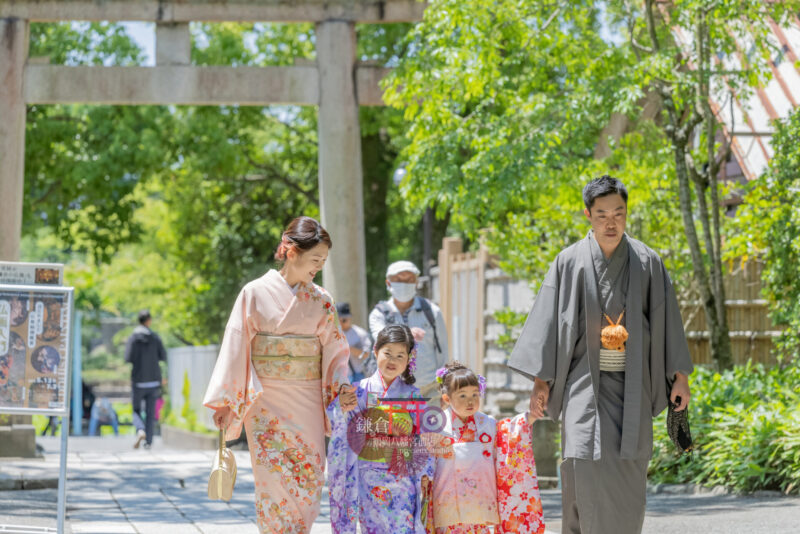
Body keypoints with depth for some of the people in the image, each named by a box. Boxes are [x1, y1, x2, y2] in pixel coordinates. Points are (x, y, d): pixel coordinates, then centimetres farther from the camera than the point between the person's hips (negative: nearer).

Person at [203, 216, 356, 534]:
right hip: (266, 400, -3)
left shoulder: (321, 301, 7)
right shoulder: (255, 293, -2)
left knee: (310, 478, -1)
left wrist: (341, 387, -9)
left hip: (308, 402, 3)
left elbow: (334, 351, 9)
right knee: (274, 478, -9)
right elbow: (236, 347, -1)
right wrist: (224, 401, -3)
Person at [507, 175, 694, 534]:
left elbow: (666, 320, 7)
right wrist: (541, 382, -3)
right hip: (585, 383, -1)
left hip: (630, 383, 1)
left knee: (628, 477, 0)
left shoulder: (647, 262, 3)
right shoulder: (569, 262, 0)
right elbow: (549, 322, 2)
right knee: (586, 464, -14)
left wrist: (680, 376, 2)